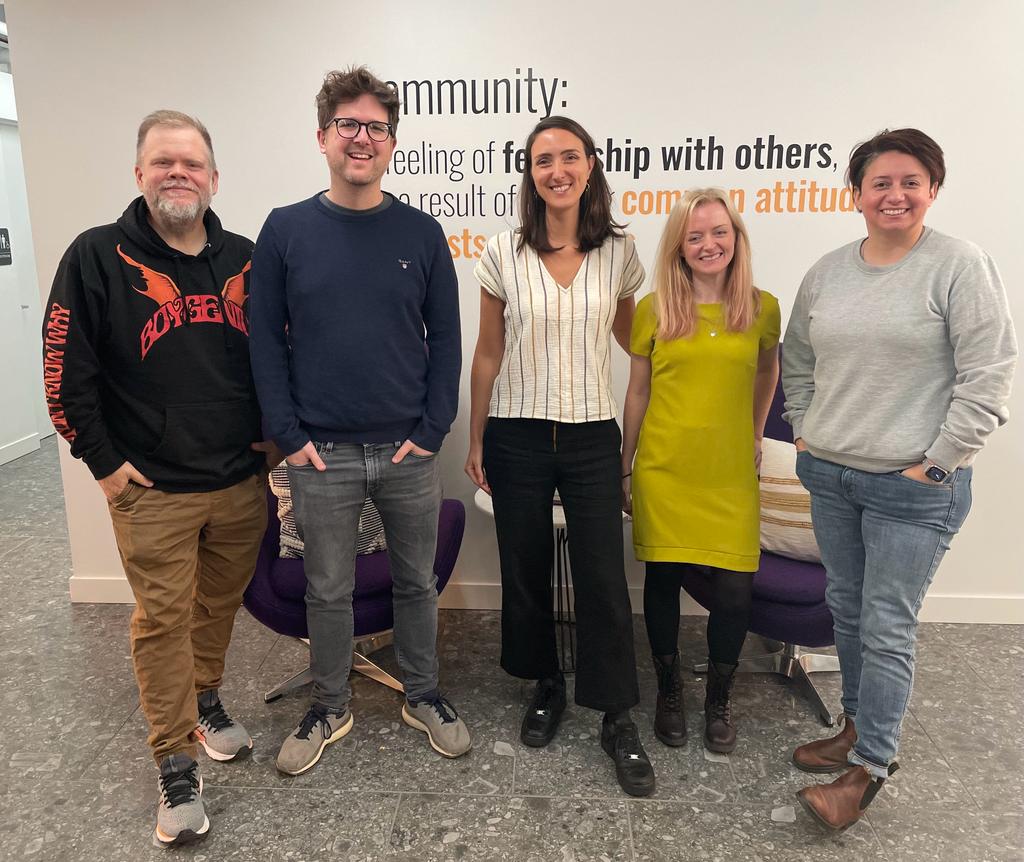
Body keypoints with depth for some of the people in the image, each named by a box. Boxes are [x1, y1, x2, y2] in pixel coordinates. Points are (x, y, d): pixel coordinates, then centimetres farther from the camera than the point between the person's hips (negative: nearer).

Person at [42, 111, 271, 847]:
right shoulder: (98, 258, -6)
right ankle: (176, 765, 19)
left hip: (242, 482, 4)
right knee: (163, 620, 5)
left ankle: (206, 700, 41)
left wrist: (268, 432, 8)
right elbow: (65, 372, -6)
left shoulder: (244, 259, 4)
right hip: (152, 490, -3)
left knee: (220, 605, 17)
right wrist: (105, 463, -7)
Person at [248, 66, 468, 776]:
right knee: (328, 591, 13)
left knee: (417, 582, 14)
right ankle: (330, 709, 34)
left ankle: (423, 696, 35)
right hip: (322, 456, 0)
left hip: (409, 452, 1)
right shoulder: (286, 230, 1)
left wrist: (432, 429, -6)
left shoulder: (420, 232, 1)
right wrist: (289, 436, -6)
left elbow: (446, 339, 2)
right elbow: (266, 340, 1)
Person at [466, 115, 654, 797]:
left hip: (592, 437, 0)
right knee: (526, 570, 11)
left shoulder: (619, 253, 1)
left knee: (604, 577, 0)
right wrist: (476, 441, 5)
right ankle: (547, 687, 35)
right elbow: (488, 354, 3)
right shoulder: (503, 254, -2)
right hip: (518, 436, 0)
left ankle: (619, 719, 18)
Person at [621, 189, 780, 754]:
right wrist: (624, 470, 7)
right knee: (663, 580, 9)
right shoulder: (654, 310, -1)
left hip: (730, 475, 1)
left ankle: (719, 700, 26)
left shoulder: (762, 309, 1)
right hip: (663, 471, 0)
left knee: (734, 590, -1)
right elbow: (637, 393, 5)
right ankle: (669, 692, 33)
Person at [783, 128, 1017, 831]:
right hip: (829, 476, 6)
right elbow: (798, 361, 19)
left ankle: (869, 768, 17)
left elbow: (988, 379, -12)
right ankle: (861, 727, 35)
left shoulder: (961, 266, -8)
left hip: (913, 489, -5)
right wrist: (805, 433, 10)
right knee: (847, 609, 16)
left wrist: (934, 465, -13)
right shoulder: (827, 272, 8)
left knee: (887, 628, 1)